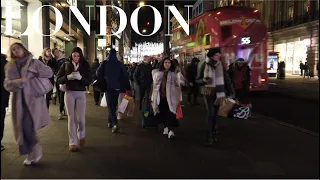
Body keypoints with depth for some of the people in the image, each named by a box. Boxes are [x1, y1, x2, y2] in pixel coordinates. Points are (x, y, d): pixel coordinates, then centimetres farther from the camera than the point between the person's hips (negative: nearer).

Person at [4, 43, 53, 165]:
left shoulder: (34, 62, 4)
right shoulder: (10, 67, 10)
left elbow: (49, 72, -2)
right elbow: (7, 84, 1)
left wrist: (33, 72, -12)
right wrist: (17, 82, -19)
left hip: (33, 98, -3)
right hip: (19, 101, 4)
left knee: (28, 126, -18)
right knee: (22, 129, 4)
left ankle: (36, 150, 7)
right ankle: (30, 155, 21)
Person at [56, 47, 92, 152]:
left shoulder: (85, 65, 1)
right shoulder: (66, 65, 2)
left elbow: (89, 81, -4)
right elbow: (58, 79, 0)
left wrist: (80, 77, -22)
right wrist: (68, 77, -18)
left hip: (81, 93, 0)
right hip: (69, 93, 0)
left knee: (80, 118, 0)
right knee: (71, 118, 2)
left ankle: (81, 135, 31)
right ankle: (72, 142, 10)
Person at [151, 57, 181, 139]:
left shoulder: (173, 74, 4)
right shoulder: (158, 73, 6)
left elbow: (177, 86, 6)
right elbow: (155, 84, 13)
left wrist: (178, 97, 3)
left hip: (170, 97, -2)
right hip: (160, 96, 2)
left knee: (170, 113, -12)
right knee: (163, 113, 10)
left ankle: (170, 130, -18)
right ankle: (166, 127, 27)